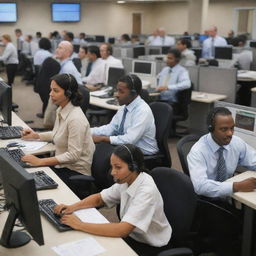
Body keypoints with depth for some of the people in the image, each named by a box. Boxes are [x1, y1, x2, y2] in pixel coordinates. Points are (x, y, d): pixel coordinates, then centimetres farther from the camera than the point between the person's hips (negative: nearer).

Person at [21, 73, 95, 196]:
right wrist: (36, 135, 11)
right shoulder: (61, 110, 4)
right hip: (63, 165, 8)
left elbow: (73, 155, -25)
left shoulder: (76, 119, -24)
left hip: (75, 171, -8)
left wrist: (40, 161, -25)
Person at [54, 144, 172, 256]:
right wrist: (73, 207, -11)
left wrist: (80, 225, -33)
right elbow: (99, 198, 6)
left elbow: (122, 230, -37)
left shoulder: (146, 191, -30)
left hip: (149, 246, -6)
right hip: (131, 234, 6)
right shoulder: (126, 180, -8)